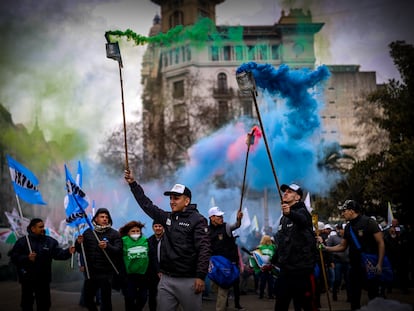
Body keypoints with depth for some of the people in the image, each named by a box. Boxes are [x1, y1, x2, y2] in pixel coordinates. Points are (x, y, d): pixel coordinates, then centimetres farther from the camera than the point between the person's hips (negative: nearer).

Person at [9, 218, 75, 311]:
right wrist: (27, 258, -21)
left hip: (43, 279, 2)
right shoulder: (22, 241, -3)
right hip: (27, 279, -2)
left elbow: (58, 253, -5)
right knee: (27, 303, 8)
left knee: (44, 303, 8)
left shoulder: (50, 241, 3)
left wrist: (68, 252, -24)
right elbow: (14, 257, -7)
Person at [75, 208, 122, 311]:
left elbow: (118, 250, -13)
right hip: (91, 272, 3)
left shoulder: (114, 234, -2)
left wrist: (107, 247, -31)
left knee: (105, 300, 0)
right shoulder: (88, 232, 7)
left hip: (106, 273, -3)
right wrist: (79, 243, -11)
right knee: (87, 298, 11)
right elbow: (80, 250, 11)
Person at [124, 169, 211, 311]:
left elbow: (204, 249, -14)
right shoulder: (167, 218, 13)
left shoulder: (197, 220, -7)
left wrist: (201, 276, -20)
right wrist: (133, 183, 16)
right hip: (166, 279, 6)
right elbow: (147, 205, 19)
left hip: (188, 281, -6)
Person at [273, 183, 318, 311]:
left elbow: (302, 220, -34)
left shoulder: (302, 212, -7)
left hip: (301, 270, -8)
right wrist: (273, 262, 25)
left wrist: (290, 213, -55)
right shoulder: (284, 218, 18)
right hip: (285, 270, 8)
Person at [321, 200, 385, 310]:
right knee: (354, 297, 13)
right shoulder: (348, 227, 10)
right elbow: (342, 246, 16)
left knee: (374, 297, -1)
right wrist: (326, 248, 2)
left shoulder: (368, 222, -10)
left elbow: (381, 243, -12)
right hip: (354, 267, 7)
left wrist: (379, 264, -19)